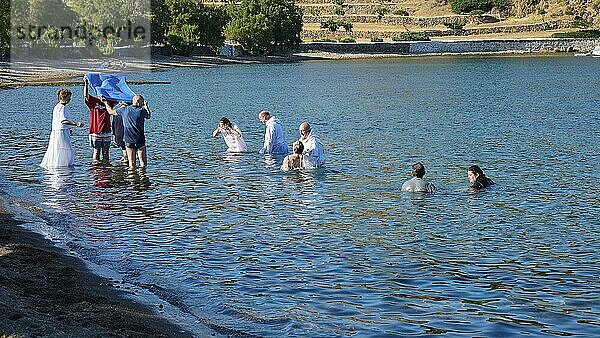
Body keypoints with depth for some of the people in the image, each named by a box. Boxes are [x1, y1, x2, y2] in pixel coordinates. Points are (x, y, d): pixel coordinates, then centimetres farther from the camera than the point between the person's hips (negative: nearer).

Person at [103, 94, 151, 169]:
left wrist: (106, 103, 31)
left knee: (131, 164, 6)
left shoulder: (124, 109, 2)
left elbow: (111, 112, 15)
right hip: (140, 140, -2)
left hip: (128, 140, 3)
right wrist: (146, 106, 30)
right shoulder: (142, 110, -5)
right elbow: (148, 116, 16)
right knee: (143, 163, 3)